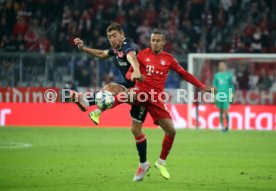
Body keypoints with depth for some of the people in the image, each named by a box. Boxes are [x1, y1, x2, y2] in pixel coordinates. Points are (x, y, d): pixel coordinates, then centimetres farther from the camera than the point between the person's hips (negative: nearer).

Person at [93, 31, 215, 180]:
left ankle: (161, 163, 18)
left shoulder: (169, 59, 10)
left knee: (171, 131, -2)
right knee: (128, 95, -41)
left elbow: (184, 74, 18)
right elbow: (129, 72, 8)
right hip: (141, 91, -3)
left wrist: (202, 87, 15)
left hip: (156, 98, 3)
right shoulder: (143, 54, 5)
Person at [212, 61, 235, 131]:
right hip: (219, 96, 2)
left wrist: (231, 94, -1)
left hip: (226, 96, -2)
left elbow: (231, 85, 7)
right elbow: (214, 85, 12)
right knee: (221, 112, 4)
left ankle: (227, 125, 13)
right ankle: (222, 126, 12)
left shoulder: (228, 75, 4)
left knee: (225, 112, -9)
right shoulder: (216, 75, 10)